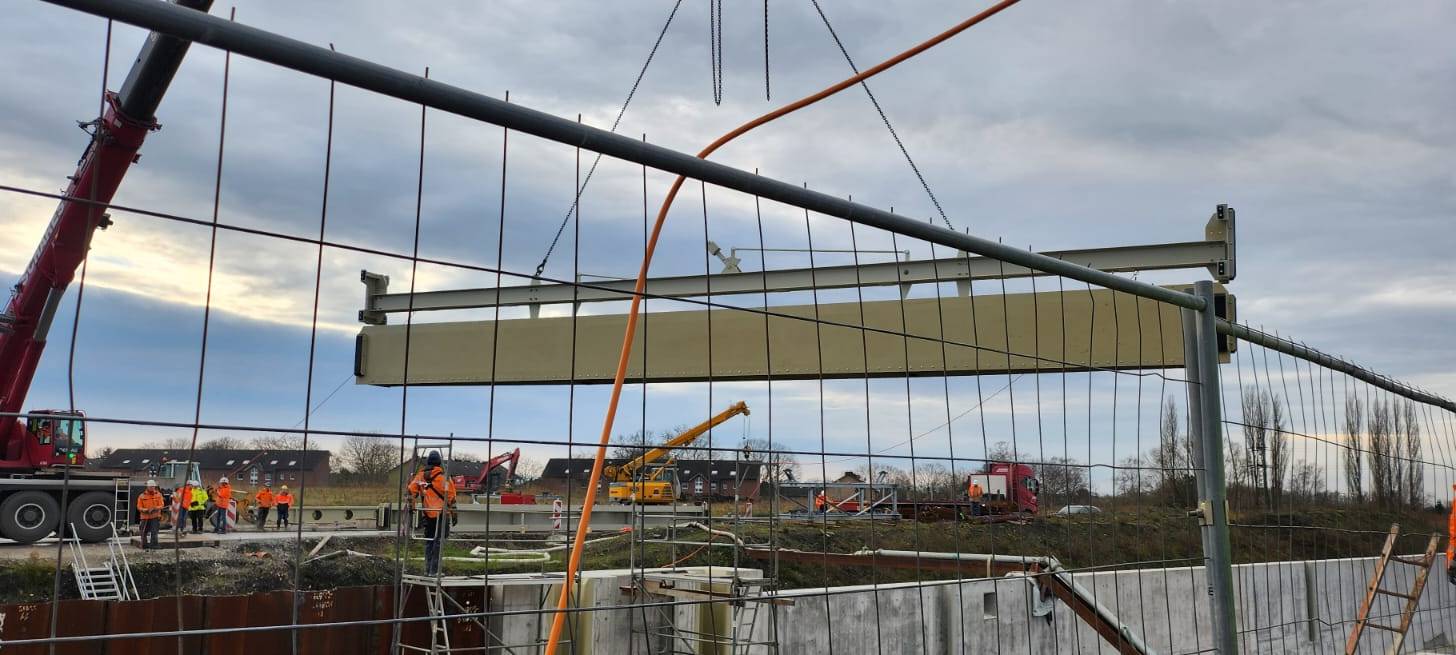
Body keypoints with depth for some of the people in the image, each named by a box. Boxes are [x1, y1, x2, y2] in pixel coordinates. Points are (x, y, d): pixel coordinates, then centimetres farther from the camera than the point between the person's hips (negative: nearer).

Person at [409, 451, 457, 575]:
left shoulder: (420, 475, 5)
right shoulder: (443, 476, -6)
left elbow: (412, 489, 2)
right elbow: (450, 495, -5)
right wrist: (453, 512, 1)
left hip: (427, 514, 4)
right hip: (440, 513, -4)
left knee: (428, 542, 14)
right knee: (438, 541, -1)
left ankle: (427, 569, 16)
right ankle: (434, 570, -4)